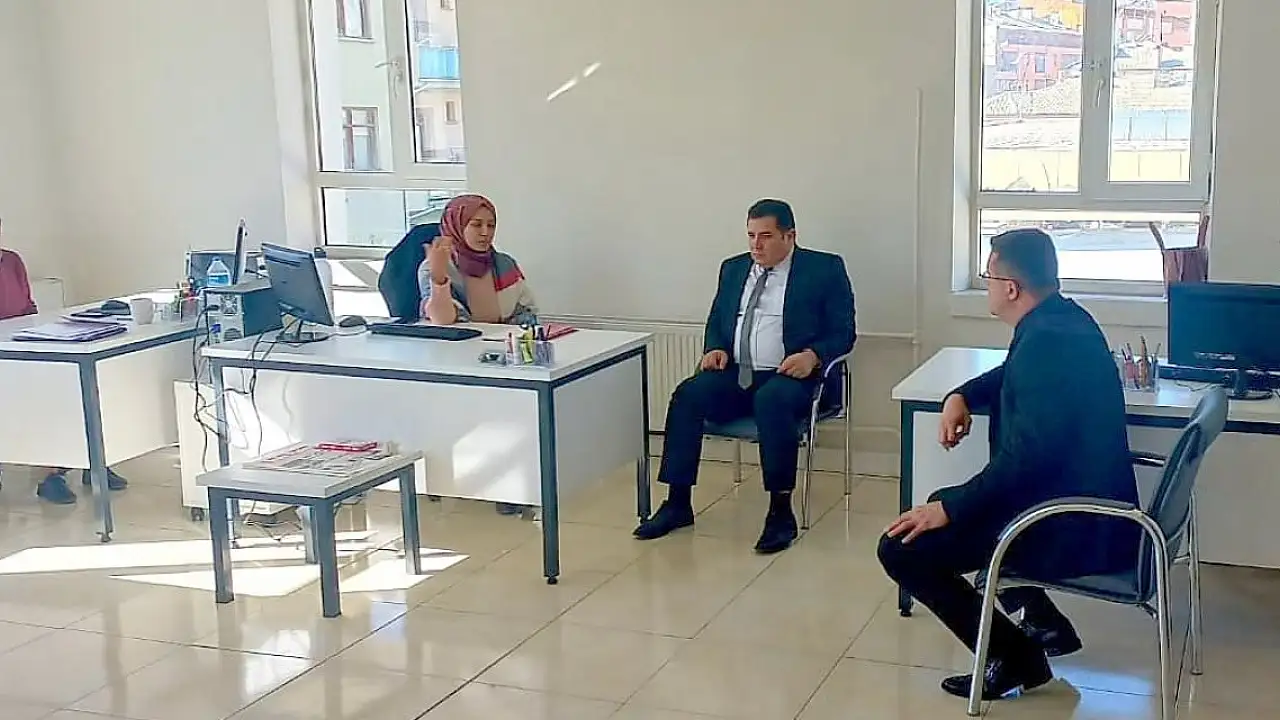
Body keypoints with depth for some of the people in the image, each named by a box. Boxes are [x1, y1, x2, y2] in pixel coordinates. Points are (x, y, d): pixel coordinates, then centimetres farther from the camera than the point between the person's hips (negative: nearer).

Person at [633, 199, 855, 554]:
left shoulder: (825, 269, 3)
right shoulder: (734, 269, 18)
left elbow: (842, 333, 0)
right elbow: (716, 322, 24)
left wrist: (812, 355, -20)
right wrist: (716, 349, 1)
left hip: (789, 376, -5)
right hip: (735, 374, 5)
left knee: (771, 401, -38)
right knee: (687, 394, -23)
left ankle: (781, 511, -30)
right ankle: (677, 503, -16)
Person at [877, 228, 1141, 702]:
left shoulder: (1046, 340, -24)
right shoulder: (1063, 318, 7)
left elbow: (1028, 455, -29)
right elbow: (1012, 375, 26)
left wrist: (951, 510, -21)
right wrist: (961, 397, 7)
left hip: (1073, 529, -10)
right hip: (1089, 504, 10)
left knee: (902, 548, -12)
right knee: (948, 504, 27)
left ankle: (1014, 656, -2)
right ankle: (1042, 622, 26)